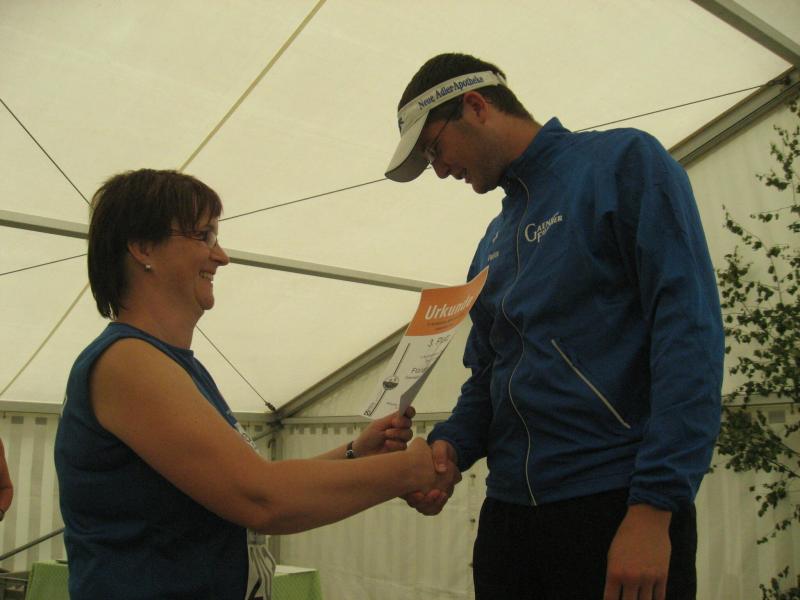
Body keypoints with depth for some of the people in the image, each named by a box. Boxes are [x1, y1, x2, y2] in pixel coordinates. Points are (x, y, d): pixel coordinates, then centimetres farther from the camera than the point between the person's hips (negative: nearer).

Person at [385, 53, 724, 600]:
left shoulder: (625, 162, -5)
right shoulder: (495, 241, 16)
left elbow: (689, 333, -15)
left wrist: (655, 506, -21)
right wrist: (450, 449, -2)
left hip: (617, 507, -7)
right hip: (508, 511, 7)